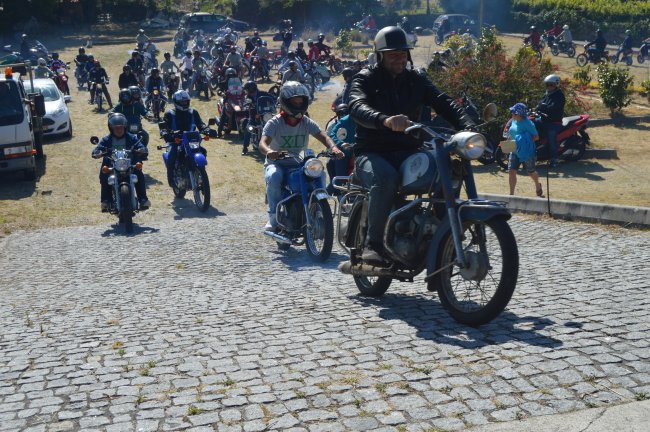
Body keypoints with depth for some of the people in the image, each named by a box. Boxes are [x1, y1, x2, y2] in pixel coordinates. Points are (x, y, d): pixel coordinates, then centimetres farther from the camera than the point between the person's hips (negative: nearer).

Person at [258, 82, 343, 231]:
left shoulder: (307, 122, 3)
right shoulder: (274, 123, -7)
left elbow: (323, 136, -10)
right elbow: (263, 143, -22)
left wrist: (333, 148, -34)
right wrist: (268, 151, -48)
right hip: (277, 164, -3)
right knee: (274, 177, -36)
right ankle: (274, 217, -21)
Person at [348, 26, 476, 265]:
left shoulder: (416, 80, 14)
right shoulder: (366, 79, 1)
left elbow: (444, 103, -1)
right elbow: (357, 107, -21)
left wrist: (468, 126, -21)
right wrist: (385, 120, -43)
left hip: (408, 153, 4)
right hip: (372, 153, -4)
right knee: (386, 178, -38)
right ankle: (373, 243, -25)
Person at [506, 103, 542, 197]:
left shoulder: (528, 123, -19)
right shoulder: (514, 121, 4)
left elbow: (536, 137, -16)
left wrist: (525, 141, -26)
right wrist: (509, 139, 2)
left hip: (527, 152, -6)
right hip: (515, 151, 6)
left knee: (531, 172, 14)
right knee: (511, 171, -5)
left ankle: (538, 186, 44)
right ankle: (511, 194, 1)